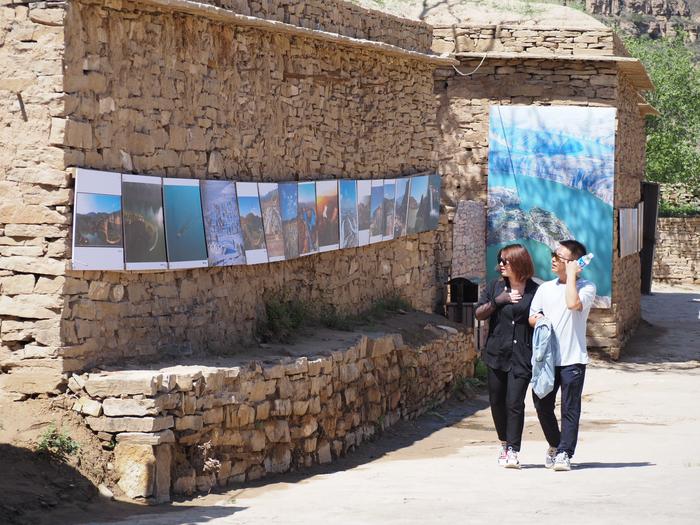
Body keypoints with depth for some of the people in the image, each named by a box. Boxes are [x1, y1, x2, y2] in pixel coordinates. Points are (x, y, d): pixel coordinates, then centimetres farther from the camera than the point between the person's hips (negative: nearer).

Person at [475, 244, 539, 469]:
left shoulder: (534, 291, 0)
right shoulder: (495, 287, 9)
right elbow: (479, 314, 4)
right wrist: (497, 301, -9)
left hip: (522, 356, -4)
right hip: (496, 354, 4)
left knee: (515, 402, -11)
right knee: (497, 401, 11)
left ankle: (513, 451, -11)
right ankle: (504, 442, 30)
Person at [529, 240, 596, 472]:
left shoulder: (586, 287, -2)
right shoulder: (545, 288, 13)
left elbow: (573, 303, -22)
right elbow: (532, 317, 16)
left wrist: (571, 275, -13)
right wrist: (538, 321, -7)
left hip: (572, 359, -4)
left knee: (570, 408, -2)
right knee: (542, 404, 7)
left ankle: (564, 453, 4)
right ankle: (554, 444, 28)